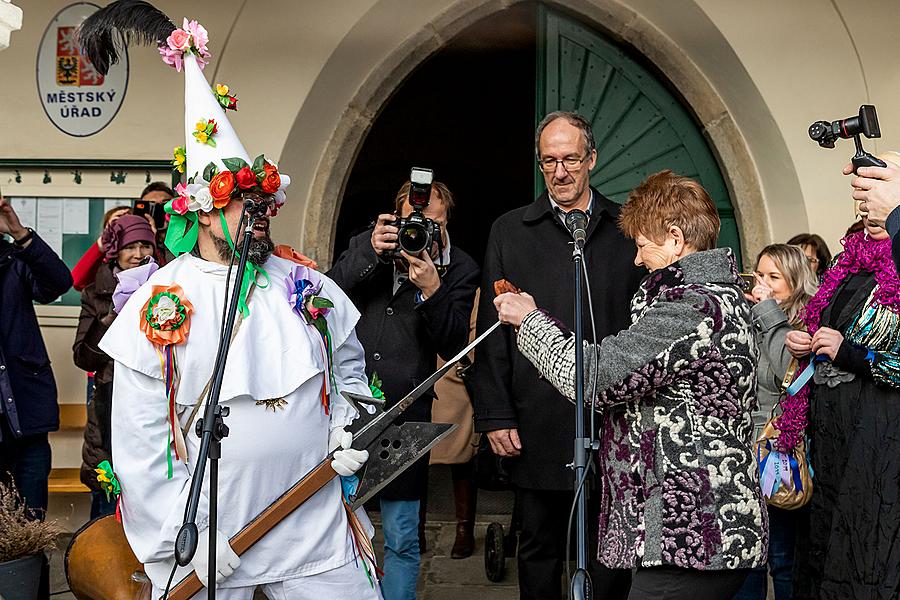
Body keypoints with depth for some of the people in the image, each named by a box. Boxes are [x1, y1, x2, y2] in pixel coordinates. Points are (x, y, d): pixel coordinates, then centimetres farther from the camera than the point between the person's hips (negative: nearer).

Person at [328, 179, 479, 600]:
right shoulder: (364, 246, 7)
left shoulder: (459, 270, 2)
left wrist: (432, 291, -20)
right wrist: (370, 253, -19)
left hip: (404, 417, -1)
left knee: (402, 540, 5)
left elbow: (453, 346, -6)